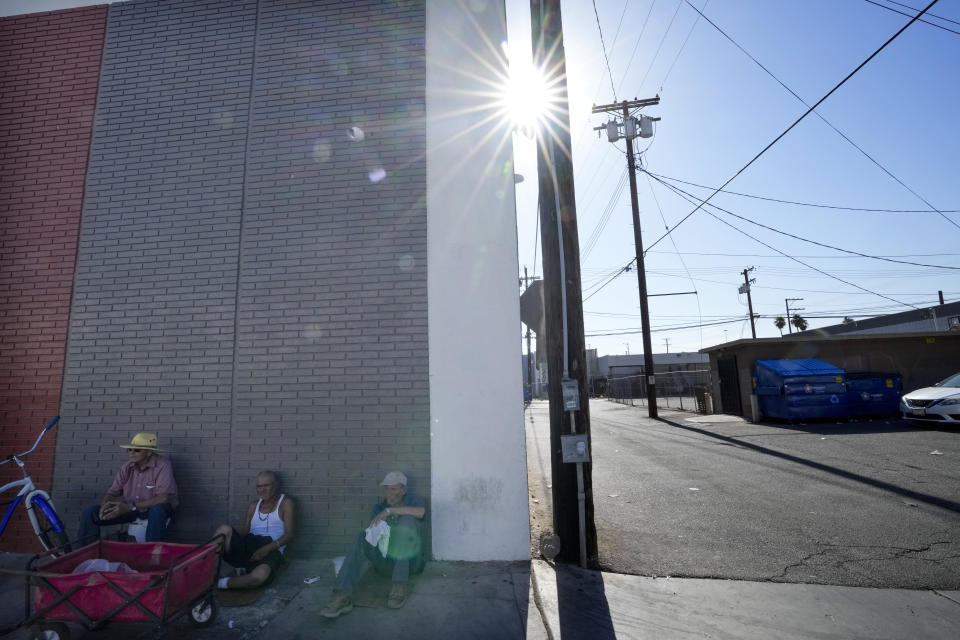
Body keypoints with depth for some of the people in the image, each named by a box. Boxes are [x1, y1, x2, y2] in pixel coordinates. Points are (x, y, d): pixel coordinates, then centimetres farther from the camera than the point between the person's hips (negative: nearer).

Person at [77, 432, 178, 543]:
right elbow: (112, 493, 4)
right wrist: (105, 505, -20)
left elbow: (164, 498, -27)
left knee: (158, 510, -40)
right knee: (90, 512, -7)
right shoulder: (127, 466, 0)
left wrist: (130, 507, -29)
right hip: (130, 510, 6)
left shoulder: (162, 465, -20)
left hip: (153, 509, -6)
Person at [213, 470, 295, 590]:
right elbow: (244, 532, 15)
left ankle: (219, 583, -19)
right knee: (224, 529, -24)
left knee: (260, 575, -40)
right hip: (248, 546, 4)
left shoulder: (285, 502, 5)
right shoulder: (253, 506, 21)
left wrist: (267, 548, -18)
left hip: (271, 551, -4)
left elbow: (289, 534, -4)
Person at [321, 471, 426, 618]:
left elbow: (421, 512, -23)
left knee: (407, 519, -26)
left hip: (409, 561, -3)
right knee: (363, 537, -22)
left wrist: (390, 510, -25)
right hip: (385, 560, 3)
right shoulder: (378, 509, 11)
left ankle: (401, 584, -29)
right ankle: (343, 596, -35)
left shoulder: (412, 501, 1)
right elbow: (373, 532, 2)